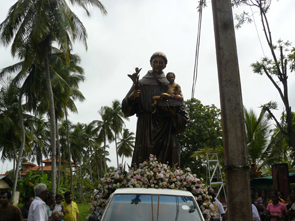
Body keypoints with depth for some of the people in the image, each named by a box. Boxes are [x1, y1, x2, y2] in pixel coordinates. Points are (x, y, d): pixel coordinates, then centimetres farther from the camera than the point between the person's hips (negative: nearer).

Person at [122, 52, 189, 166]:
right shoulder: (141, 84, 14)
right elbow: (127, 108, 5)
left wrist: (174, 114, -9)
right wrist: (131, 98, -15)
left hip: (165, 128, 1)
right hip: (146, 128, -1)